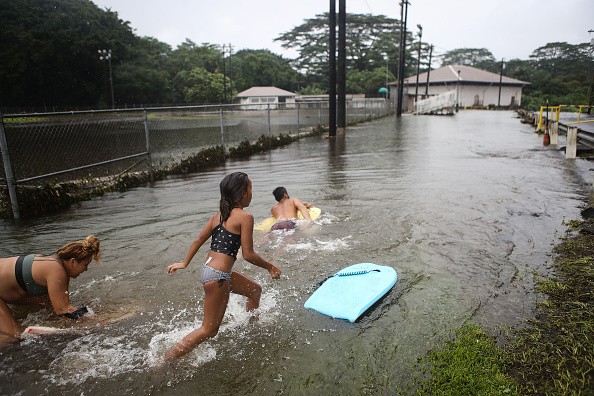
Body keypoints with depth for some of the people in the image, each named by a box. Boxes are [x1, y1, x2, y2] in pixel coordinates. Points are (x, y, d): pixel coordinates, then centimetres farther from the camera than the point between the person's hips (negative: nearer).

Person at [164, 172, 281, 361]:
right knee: (209, 330, 5)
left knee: (255, 290, 26)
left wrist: (184, 263, 25)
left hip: (207, 268, 9)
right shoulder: (245, 217, -13)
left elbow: (198, 240, 14)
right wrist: (270, 267, 0)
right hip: (217, 276, -9)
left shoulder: (218, 215, 9)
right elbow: (248, 255, -14)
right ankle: (165, 359, 9)